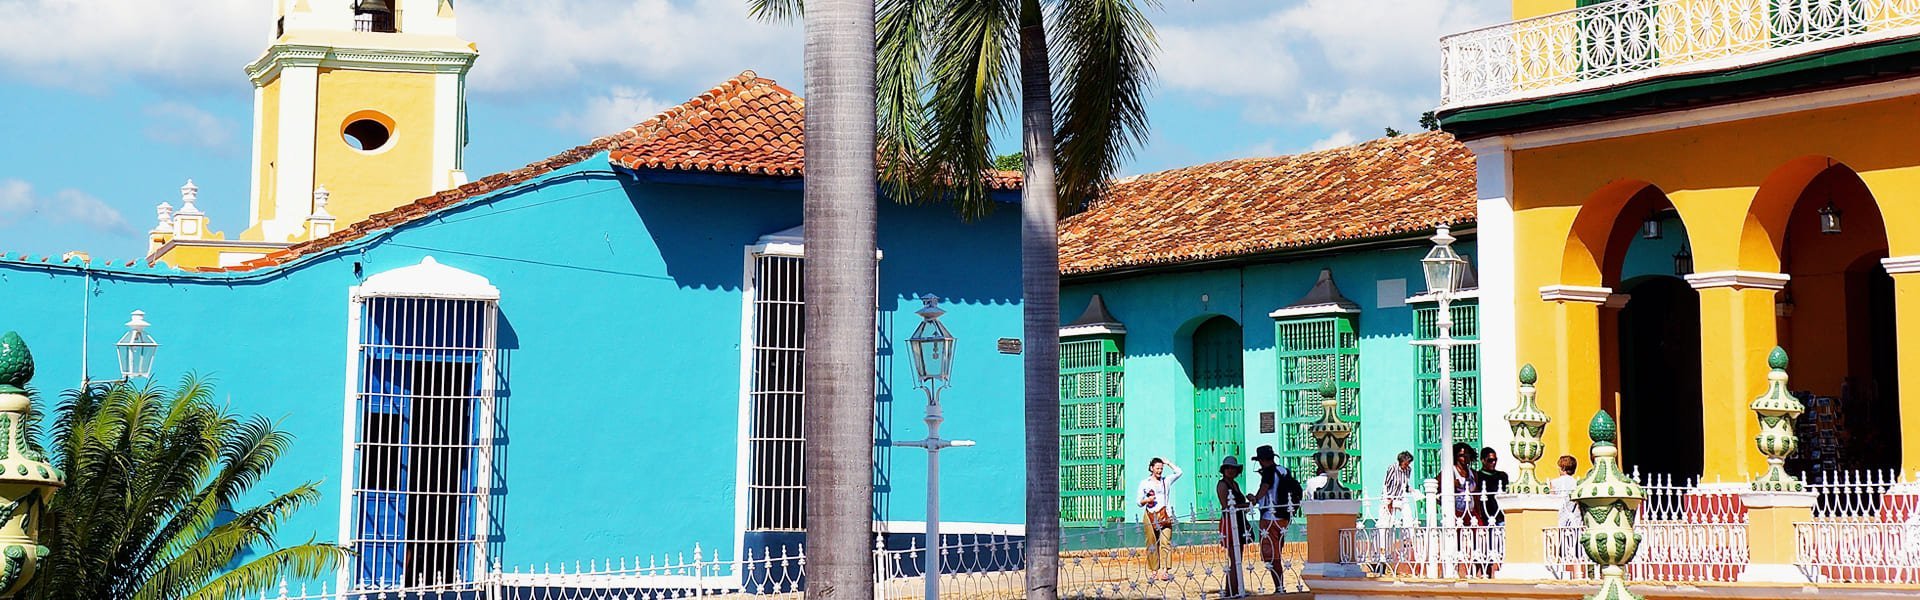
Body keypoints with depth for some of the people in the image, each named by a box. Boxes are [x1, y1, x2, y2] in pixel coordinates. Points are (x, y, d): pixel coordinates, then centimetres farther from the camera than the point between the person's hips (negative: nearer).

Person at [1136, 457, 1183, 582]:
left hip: (1164, 515, 1)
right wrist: (1147, 500, -10)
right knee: (1152, 544, -3)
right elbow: (1139, 502, 11)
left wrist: (1167, 463, 10)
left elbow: (1178, 472, 4)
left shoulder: (1166, 480, 15)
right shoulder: (1145, 483, 11)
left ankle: (1164, 571, -17)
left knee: (1166, 543, -11)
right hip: (1150, 515, -1)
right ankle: (1153, 571, 2)